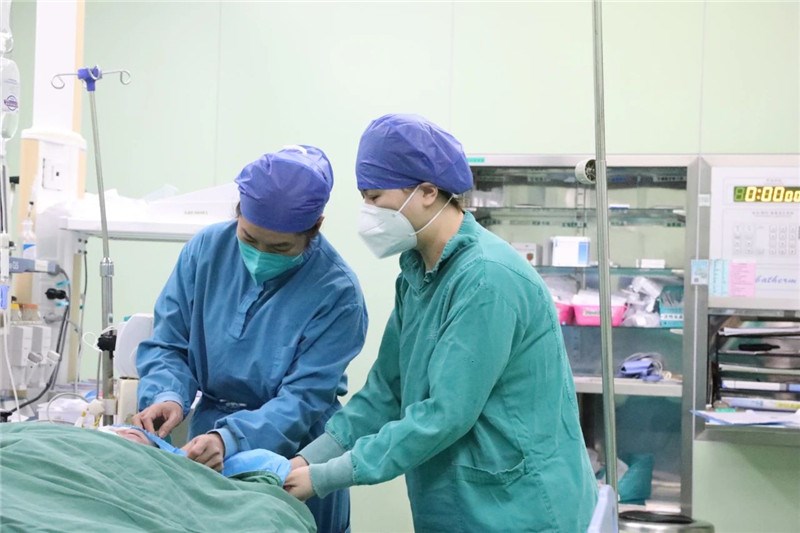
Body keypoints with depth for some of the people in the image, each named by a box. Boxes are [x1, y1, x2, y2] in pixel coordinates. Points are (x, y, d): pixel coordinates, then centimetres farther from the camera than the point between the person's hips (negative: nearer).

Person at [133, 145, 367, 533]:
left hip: (292, 461, -3)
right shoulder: (206, 250, -7)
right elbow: (166, 345, -2)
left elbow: (304, 399, -21)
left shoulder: (337, 293, -18)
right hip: (206, 457, 4)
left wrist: (230, 439, -35)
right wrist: (168, 396, -23)